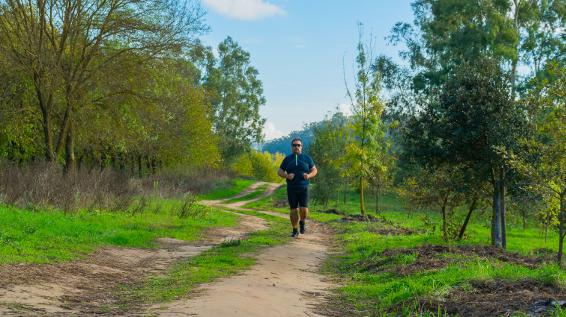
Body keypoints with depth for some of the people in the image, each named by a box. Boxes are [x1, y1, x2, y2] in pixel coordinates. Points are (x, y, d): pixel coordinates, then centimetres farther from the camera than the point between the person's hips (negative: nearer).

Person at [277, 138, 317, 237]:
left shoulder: (307, 158, 4)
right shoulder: (287, 159, 4)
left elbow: (314, 170, 8)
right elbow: (280, 172, 6)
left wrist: (309, 175, -14)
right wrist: (287, 176, -16)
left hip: (304, 189, -1)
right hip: (291, 189, 1)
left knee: (304, 209, -12)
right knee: (293, 210, 1)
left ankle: (302, 222, 19)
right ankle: (295, 230, 15)